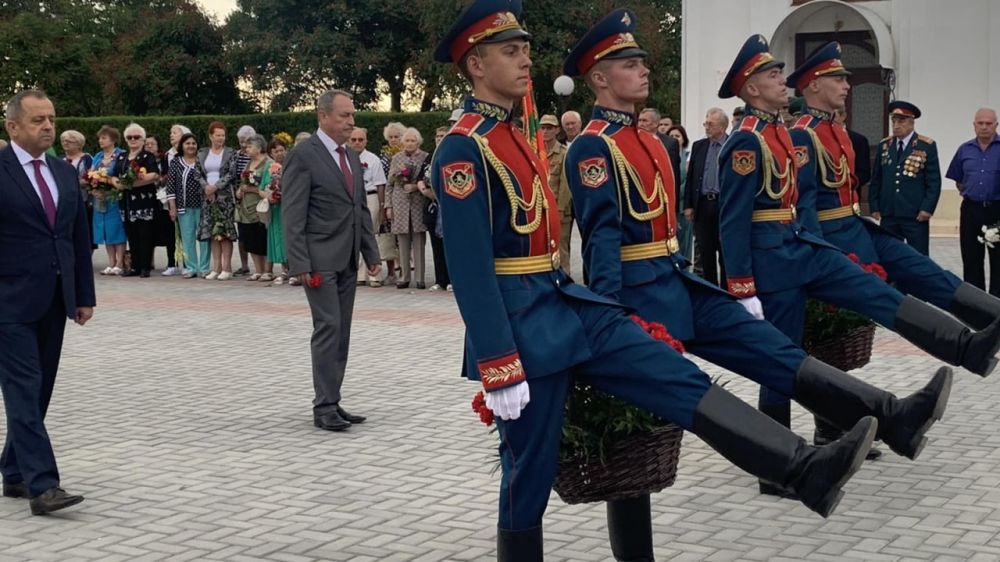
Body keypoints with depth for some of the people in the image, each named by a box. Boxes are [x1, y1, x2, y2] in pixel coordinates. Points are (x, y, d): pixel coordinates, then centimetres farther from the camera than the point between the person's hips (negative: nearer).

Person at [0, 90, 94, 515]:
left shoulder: (66, 173, 12)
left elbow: (80, 238, 15)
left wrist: (85, 296, 11)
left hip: (54, 302, 6)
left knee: (38, 393, 11)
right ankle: (41, 485, -10)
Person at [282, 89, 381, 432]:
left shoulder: (352, 158, 15)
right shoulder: (303, 155, -9)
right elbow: (293, 215, -12)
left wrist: (371, 253, 12)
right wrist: (300, 263, -18)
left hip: (347, 260, 8)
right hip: (320, 259, -8)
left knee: (341, 332, 8)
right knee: (328, 327, -10)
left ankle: (332, 403, 14)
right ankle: (324, 407, -5)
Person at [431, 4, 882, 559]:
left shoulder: (512, 136, 16)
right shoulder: (462, 149, -14)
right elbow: (470, 269, -20)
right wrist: (500, 368, -23)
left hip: (565, 304, 9)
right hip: (522, 324, -9)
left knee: (681, 380, -3)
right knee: (530, 472, 3)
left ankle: (805, 469, -7)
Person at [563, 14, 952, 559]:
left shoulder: (646, 140, 16)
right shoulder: (592, 146, -12)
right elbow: (601, 234, -21)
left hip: (678, 284, 9)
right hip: (636, 295, -9)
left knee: (771, 348, -2)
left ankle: (893, 418, -7)